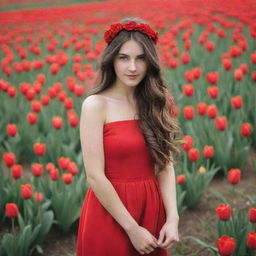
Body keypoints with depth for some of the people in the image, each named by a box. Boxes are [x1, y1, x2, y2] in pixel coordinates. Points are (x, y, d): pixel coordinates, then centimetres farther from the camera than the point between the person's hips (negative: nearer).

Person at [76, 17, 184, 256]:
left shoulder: (155, 102, 2)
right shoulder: (96, 104, -12)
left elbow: (165, 165, 1)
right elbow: (95, 176, -16)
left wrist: (172, 218, -12)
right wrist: (132, 228, -16)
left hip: (152, 210, 4)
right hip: (109, 212, -4)